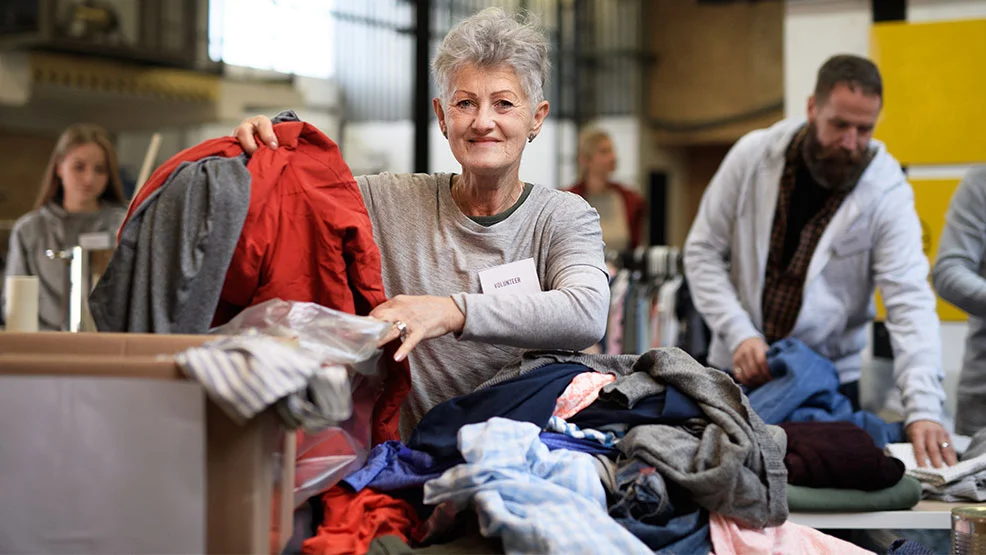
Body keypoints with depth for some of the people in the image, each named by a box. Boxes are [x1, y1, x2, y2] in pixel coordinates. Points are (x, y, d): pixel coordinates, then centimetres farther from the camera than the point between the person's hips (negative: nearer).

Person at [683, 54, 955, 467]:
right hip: (739, 368, 1)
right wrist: (738, 333, -15)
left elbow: (910, 302, -20)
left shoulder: (887, 193, -12)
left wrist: (923, 409, -33)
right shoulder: (752, 154, -7)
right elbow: (702, 251, -1)